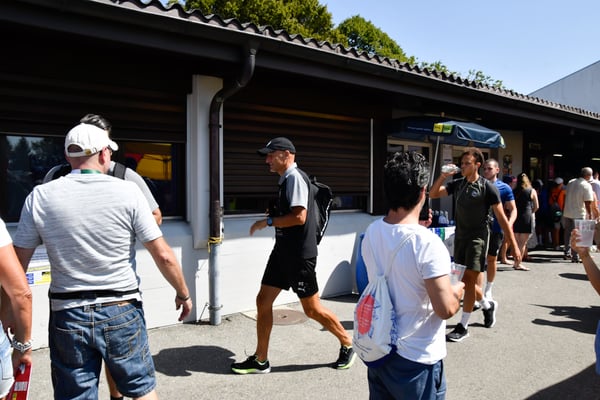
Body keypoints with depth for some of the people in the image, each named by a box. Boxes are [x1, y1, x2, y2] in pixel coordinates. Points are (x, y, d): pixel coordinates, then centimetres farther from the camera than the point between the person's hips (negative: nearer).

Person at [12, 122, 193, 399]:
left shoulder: (39, 197, -3)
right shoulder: (127, 192, -10)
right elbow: (163, 256, -9)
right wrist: (183, 294, 5)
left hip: (68, 315, 2)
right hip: (121, 313, -1)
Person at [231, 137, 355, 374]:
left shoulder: (295, 177, -15)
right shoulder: (286, 179, 14)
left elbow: (299, 217, -25)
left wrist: (268, 221, -16)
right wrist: (273, 213, 10)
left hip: (299, 255, -9)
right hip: (283, 251, 10)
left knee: (312, 308, 2)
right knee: (263, 301, 7)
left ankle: (348, 344, 25)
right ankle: (260, 361, 18)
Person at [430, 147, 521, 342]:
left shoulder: (487, 187, -10)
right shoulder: (457, 184, 7)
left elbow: (502, 218, -10)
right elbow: (433, 194, 4)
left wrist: (514, 246, -12)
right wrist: (442, 176, -10)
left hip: (477, 238, -6)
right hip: (460, 237, 6)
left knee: (469, 281, -6)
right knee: (463, 280, 14)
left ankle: (463, 326, 4)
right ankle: (488, 305, 40)